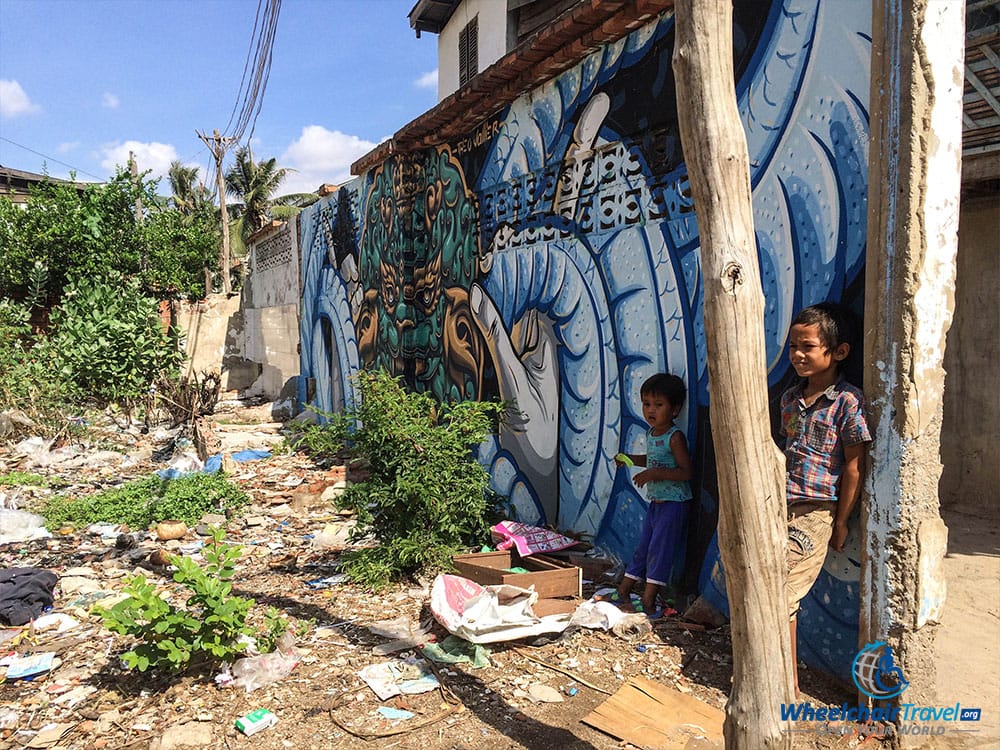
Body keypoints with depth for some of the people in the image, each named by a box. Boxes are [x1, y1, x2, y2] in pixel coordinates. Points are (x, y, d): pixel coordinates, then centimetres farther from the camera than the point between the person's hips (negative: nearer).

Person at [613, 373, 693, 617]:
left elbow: (685, 471, -21)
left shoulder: (675, 437, -18)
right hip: (655, 502, 8)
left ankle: (648, 600, 6)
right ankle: (624, 590, 24)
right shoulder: (651, 434, 7)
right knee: (643, 547, 15)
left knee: (659, 549, -2)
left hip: (673, 503, -8)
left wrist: (655, 473, -29)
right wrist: (629, 459, 9)